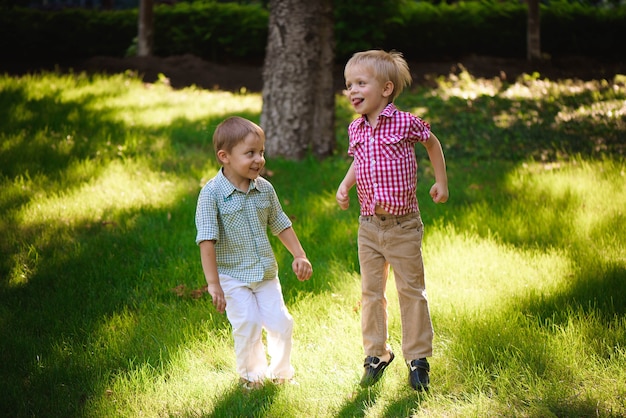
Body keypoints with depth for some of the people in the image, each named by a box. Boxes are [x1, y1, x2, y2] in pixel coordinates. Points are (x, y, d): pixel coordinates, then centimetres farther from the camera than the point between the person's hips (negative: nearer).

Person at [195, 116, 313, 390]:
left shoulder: (265, 189, 0)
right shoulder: (212, 193, -16)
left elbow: (280, 224, 15)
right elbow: (207, 240, -19)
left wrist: (299, 255, 13)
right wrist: (213, 284, -22)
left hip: (266, 274, 5)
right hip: (232, 276, -4)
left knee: (281, 323, 2)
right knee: (248, 326, -9)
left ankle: (281, 372, 26)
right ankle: (251, 375, 17)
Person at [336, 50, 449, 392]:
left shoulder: (405, 123, -11)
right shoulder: (356, 129, 3)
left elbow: (432, 144, 7)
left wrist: (441, 183, 10)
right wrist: (344, 186, 6)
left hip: (403, 226, -4)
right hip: (369, 226, 5)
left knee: (411, 292, 4)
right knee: (371, 293, 10)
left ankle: (418, 358, 15)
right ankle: (376, 355, 23)